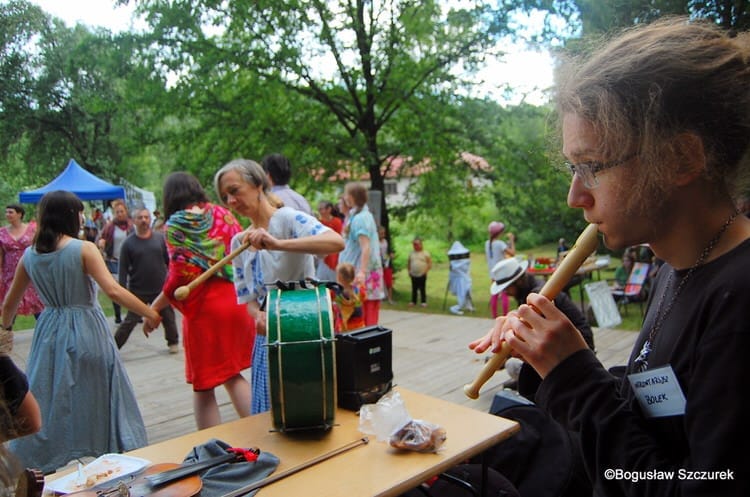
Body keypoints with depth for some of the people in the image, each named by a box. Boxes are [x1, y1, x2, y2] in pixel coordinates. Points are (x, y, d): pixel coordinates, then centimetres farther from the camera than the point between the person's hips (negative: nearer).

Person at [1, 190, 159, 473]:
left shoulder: (29, 255, 3)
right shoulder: (84, 249, -13)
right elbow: (113, 291, -23)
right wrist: (149, 314, -18)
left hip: (50, 333, 5)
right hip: (86, 332, -4)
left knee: (47, 401, 17)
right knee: (97, 396, 10)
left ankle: (38, 460, 27)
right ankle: (114, 449, 21)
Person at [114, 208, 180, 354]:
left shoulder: (160, 238, 1)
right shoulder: (128, 243, -5)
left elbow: (169, 261, 8)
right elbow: (123, 269, -5)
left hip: (161, 288, 2)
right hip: (138, 291, -2)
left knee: (168, 318, 12)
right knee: (130, 321, 2)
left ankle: (173, 342, 32)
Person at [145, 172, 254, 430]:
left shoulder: (175, 224, -6)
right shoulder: (222, 213, 7)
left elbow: (180, 276, -13)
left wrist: (153, 310, -3)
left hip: (203, 309, -5)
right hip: (238, 302, 5)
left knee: (203, 385, 9)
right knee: (233, 375, 19)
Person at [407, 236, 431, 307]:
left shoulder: (425, 253, -4)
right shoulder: (411, 253, 5)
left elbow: (430, 263, -2)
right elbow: (408, 263, 15)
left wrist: (426, 270, -8)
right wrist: (409, 271, 8)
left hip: (422, 275, -3)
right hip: (413, 275, 3)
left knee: (422, 289, 3)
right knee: (414, 289, 10)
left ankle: (424, 302, 12)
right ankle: (413, 301, 19)